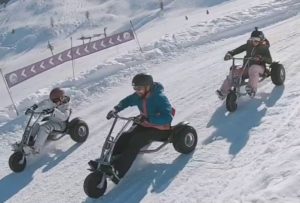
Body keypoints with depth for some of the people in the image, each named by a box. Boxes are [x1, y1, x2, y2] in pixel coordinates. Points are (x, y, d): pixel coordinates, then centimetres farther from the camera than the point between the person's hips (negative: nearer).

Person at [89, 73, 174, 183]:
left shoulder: (160, 98, -25)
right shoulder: (138, 96, -4)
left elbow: (168, 118, -35)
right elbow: (127, 101, 12)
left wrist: (148, 118, -46)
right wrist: (116, 109, -9)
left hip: (160, 130, -7)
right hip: (144, 125, 7)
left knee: (136, 141, -28)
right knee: (125, 136, -18)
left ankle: (118, 171, -31)